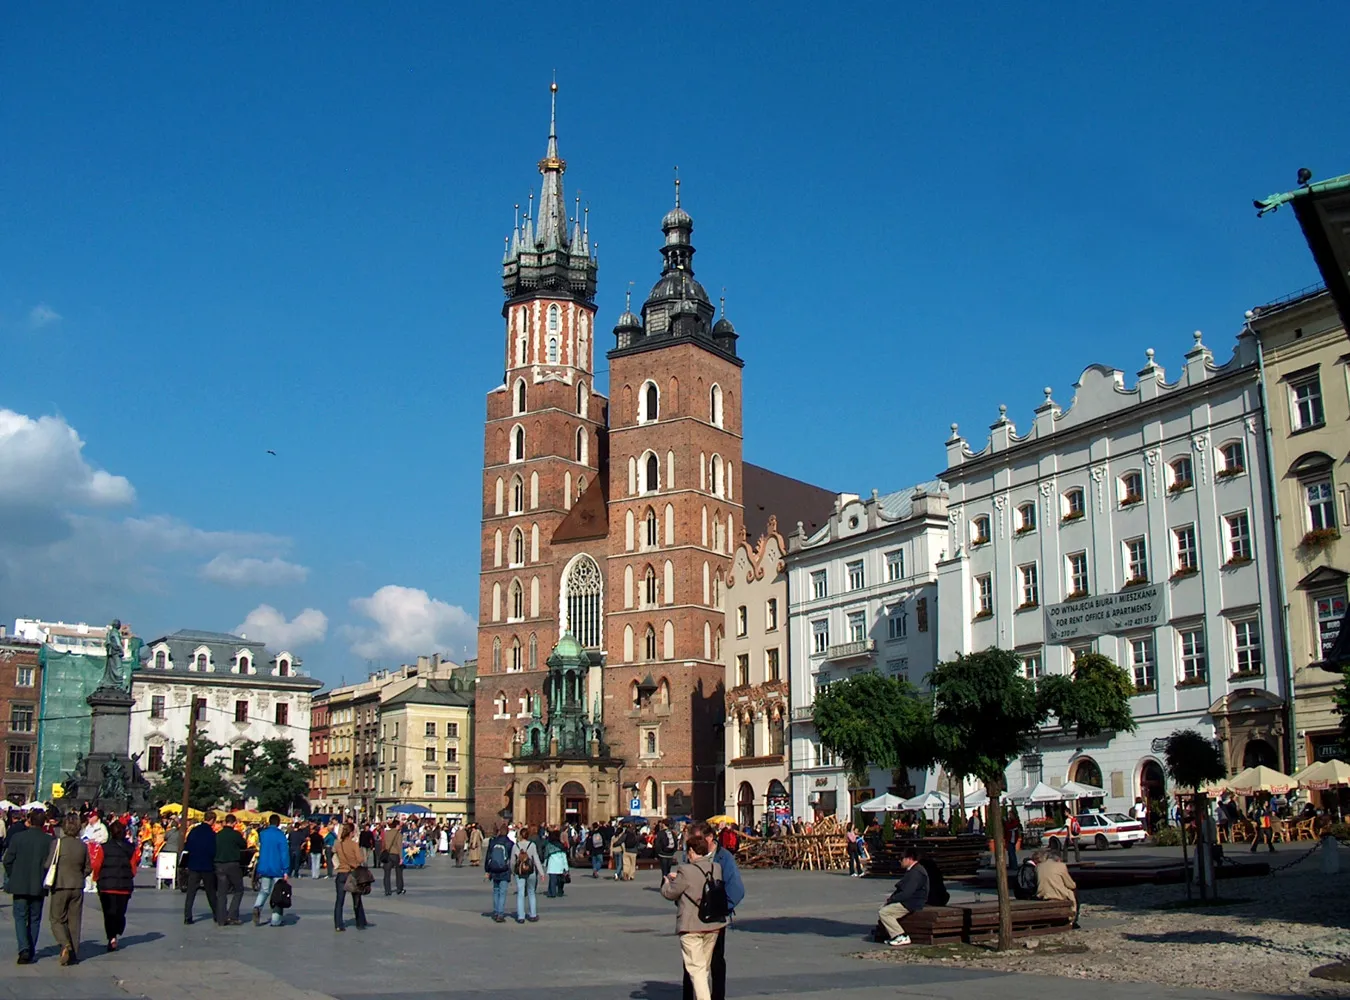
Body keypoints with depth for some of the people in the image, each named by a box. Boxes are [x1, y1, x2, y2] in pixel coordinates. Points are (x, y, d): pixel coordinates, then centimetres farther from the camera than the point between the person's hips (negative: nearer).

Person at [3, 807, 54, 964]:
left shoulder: (17, 837, -8)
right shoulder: (49, 841, -6)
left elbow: (7, 861, -5)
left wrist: (13, 877, 10)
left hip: (19, 885, -1)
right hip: (39, 886, 1)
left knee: (20, 917, 5)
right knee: (34, 919, 13)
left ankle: (24, 949, -12)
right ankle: (31, 953, 15)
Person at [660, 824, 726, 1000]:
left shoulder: (686, 871, -16)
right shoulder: (716, 868, 3)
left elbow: (670, 893, -4)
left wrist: (668, 881, 18)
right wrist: (677, 877, 23)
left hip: (691, 926, -6)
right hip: (713, 925, 6)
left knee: (696, 968, -6)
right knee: (706, 967, 18)